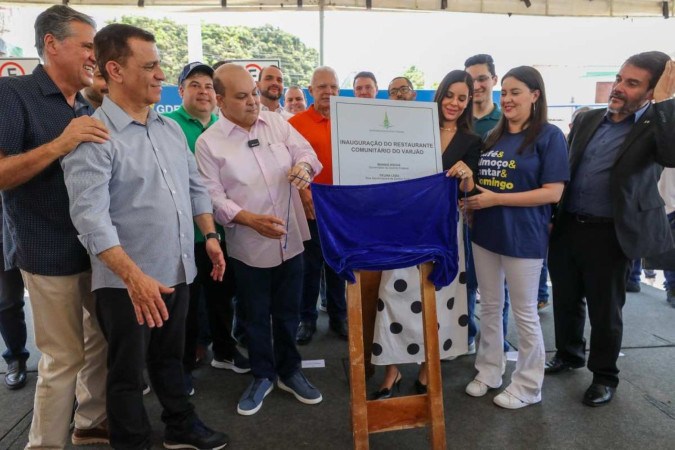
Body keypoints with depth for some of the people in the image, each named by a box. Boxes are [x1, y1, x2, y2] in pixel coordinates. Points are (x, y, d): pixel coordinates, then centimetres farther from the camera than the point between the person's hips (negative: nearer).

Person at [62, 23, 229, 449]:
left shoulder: (171, 128, 8)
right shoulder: (93, 137, -15)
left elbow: (195, 186, 15)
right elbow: (91, 216, -23)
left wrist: (210, 234, 8)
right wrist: (134, 276, -30)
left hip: (177, 271, 7)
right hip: (127, 281, -6)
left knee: (171, 357, 23)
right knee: (128, 372, 13)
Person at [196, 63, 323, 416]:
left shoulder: (276, 123, 4)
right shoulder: (208, 142, -6)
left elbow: (307, 153, 6)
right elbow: (213, 196, -10)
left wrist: (304, 166, -19)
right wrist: (251, 220, -24)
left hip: (290, 238, 3)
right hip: (249, 246, -3)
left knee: (288, 310, 16)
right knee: (256, 315, 12)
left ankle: (289, 372, 35)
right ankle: (262, 376, 33)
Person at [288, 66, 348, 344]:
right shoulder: (296, 122, -3)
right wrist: (302, 191, -16)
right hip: (310, 204, -3)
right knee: (310, 263, 7)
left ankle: (338, 316, 27)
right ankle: (307, 319, 22)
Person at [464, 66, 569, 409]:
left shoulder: (549, 135, -8)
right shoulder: (493, 136, 10)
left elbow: (553, 192, -15)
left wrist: (495, 199, -18)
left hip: (523, 237, -6)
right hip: (485, 232, 6)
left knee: (524, 312, 6)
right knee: (489, 307, 15)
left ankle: (528, 386, 23)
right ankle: (489, 371, 31)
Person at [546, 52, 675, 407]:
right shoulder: (587, 119, 8)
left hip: (609, 235, -4)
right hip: (566, 227, 5)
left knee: (604, 309, 9)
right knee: (565, 299, 18)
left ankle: (604, 375, 30)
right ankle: (569, 353, 41)